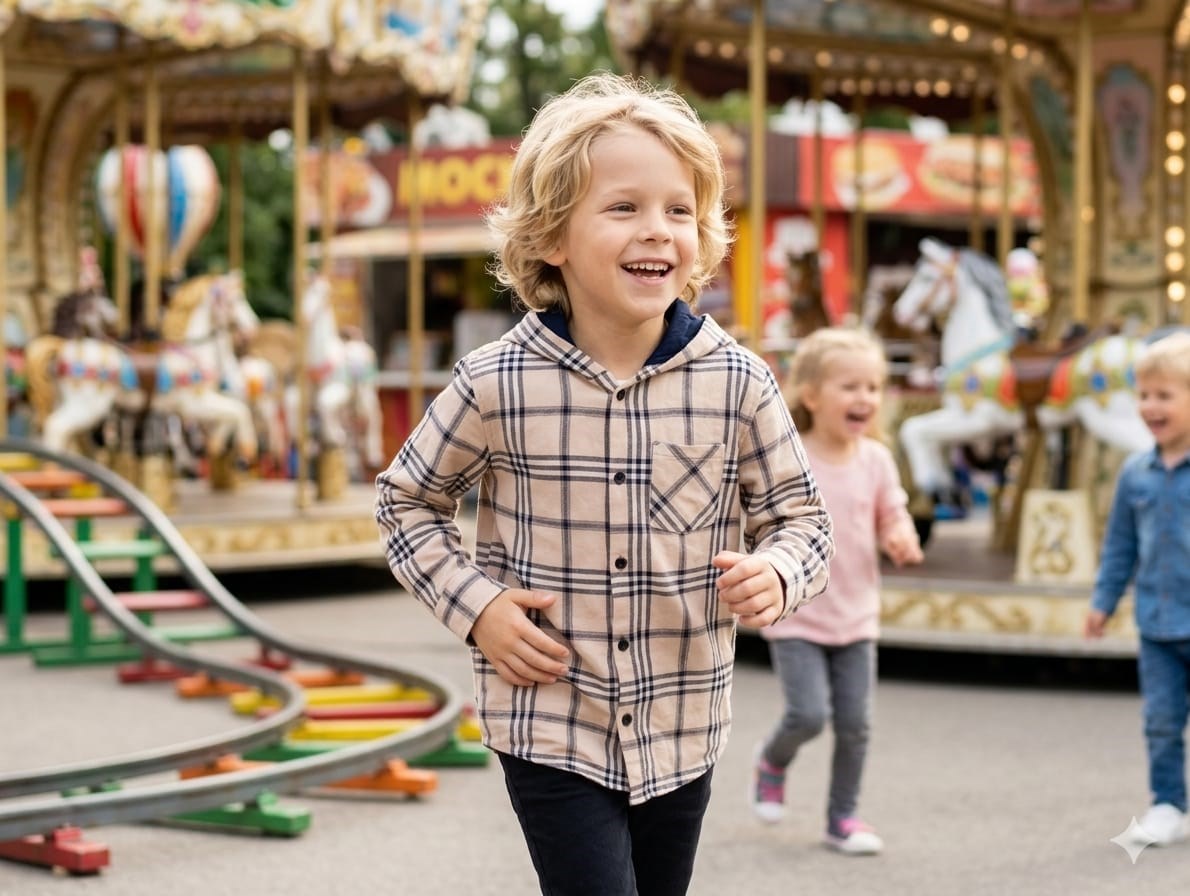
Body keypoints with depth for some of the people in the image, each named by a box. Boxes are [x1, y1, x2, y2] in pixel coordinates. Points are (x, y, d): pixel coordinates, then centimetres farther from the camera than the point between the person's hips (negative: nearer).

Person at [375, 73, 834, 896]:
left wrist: (776, 572, -19)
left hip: (681, 735, 3)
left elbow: (799, 515, 3)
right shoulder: (499, 385, -12)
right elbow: (408, 501, 4)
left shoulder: (737, 383, -8)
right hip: (551, 729, -3)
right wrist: (474, 604, -10)